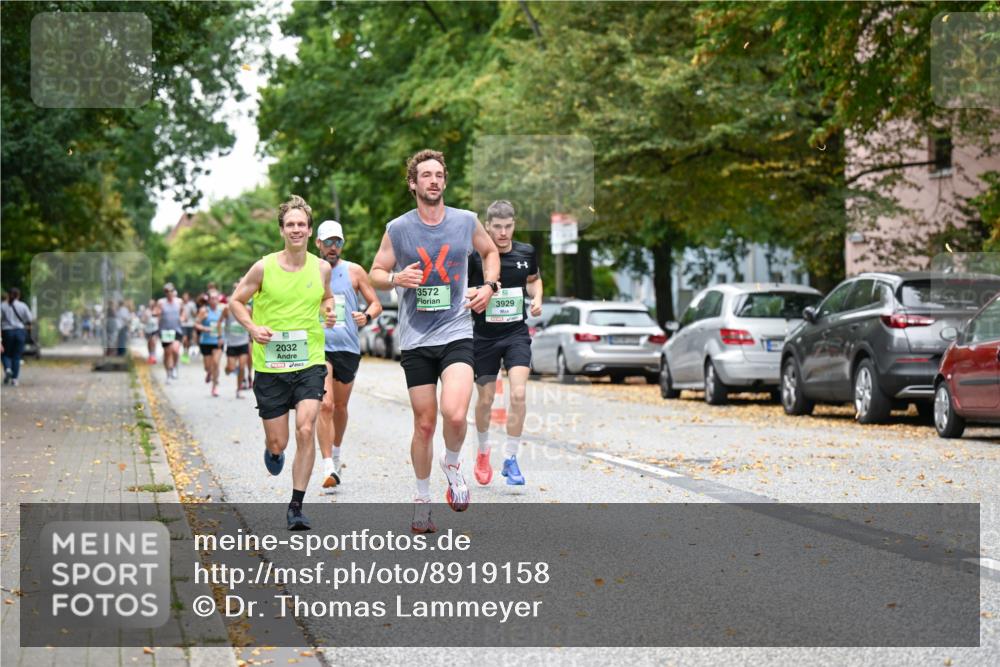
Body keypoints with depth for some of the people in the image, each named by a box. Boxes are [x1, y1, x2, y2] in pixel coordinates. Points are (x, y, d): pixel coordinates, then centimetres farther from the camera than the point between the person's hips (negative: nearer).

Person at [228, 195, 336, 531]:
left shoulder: (322, 268, 2)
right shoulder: (264, 267, -6)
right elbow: (236, 301, 6)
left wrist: (328, 312, 0)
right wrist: (253, 327, -12)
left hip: (310, 363, 1)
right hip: (270, 365, -1)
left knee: (306, 430, -17)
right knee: (278, 442, 4)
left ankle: (296, 506, -6)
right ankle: (273, 451, 45)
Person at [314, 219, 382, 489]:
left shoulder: (354, 271, 4)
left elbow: (376, 304, 7)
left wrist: (367, 316, -14)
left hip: (348, 347, 2)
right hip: (319, 345, -2)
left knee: (340, 407, 14)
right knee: (325, 406, -16)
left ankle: (335, 456, 38)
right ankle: (328, 467, -19)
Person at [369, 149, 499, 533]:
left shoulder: (466, 221, 2)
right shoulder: (397, 229, -1)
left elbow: (490, 252, 21)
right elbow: (376, 274, 8)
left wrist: (489, 286, 4)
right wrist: (396, 278, -14)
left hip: (456, 334, 0)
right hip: (416, 339, 0)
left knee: (455, 414, -21)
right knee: (424, 424, 5)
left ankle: (453, 464, 11)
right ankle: (422, 500, 23)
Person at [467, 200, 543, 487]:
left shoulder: (526, 252, -1)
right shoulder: (474, 256, -12)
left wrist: (536, 298, 1)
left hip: (517, 334, 1)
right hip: (484, 335, -1)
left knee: (518, 394, -15)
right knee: (485, 399, 9)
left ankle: (510, 459, -3)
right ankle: (483, 451, 36)